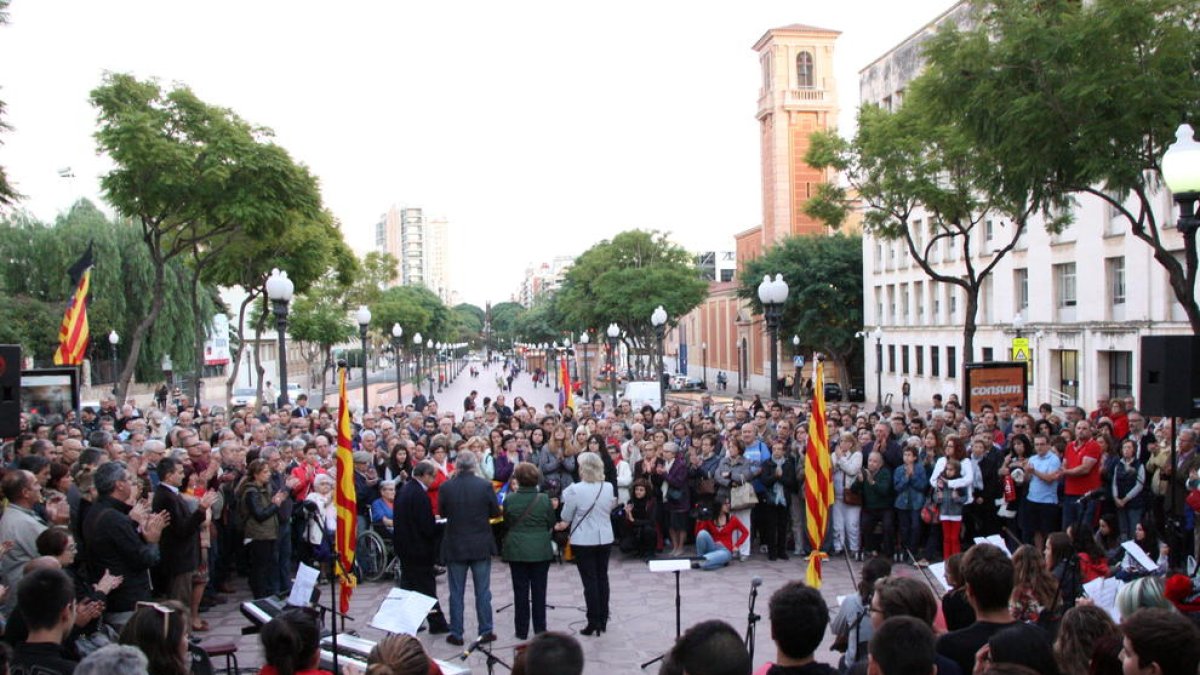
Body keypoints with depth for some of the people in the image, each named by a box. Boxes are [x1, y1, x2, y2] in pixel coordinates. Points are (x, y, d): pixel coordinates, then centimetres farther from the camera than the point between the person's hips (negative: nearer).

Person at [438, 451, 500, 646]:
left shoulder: (446, 487, -10)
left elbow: (442, 513, 3)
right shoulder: (485, 485, -11)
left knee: (456, 592, 10)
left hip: (455, 546, 0)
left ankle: (456, 633, 14)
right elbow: (495, 513, -2)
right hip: (481, 546, 0)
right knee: (483, 591, 10)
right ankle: (485, 631, 15)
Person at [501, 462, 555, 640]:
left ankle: (522, 630, 14)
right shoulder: (544, 499, -11)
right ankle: (540, 629, 15)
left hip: (516, 550, 0)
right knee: (539, 589, 9)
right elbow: (551, 523, 1)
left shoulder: (509, 499, -10)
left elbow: (506, 523, 2)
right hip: (541, 550, 0)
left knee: (520, 590, 8)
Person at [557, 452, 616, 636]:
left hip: (583, 540, -4)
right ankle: (603, 619, 22)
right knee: (602, 578, 14)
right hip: (605, 538, 4)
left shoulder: (575, 490, -17)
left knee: (590, 581, 2)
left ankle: (594, 622, 4)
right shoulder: (609, 487, -5)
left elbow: (565, 517, -9)